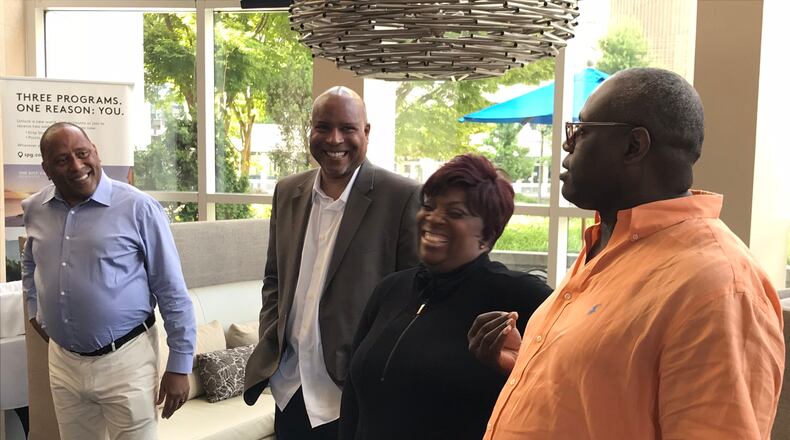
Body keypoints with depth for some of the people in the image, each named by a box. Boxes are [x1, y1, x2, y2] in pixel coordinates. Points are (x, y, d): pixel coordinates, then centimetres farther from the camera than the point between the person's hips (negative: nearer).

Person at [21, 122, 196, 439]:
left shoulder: (139, 208, -14)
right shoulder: (35, 209, 2)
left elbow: (173, 293, -11)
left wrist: (179, 366, -10)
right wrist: (34, 309, 17)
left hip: (125, 361, -5)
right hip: (62, 361, 5)